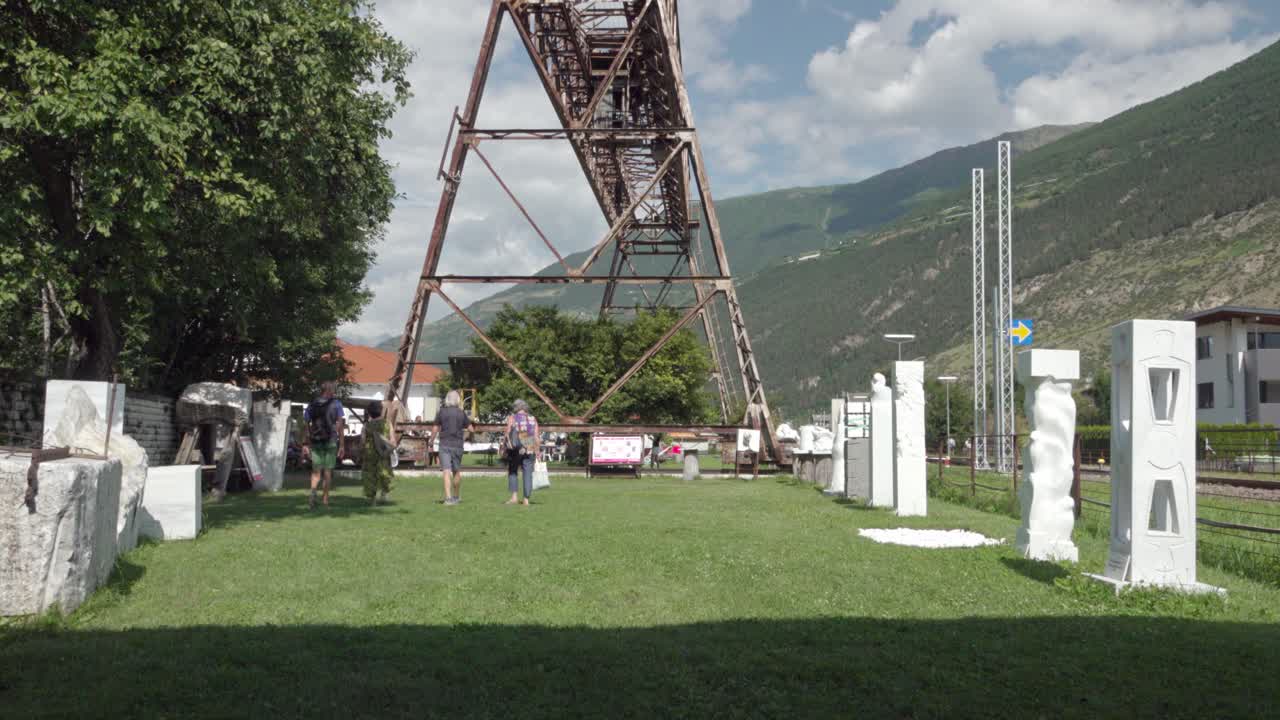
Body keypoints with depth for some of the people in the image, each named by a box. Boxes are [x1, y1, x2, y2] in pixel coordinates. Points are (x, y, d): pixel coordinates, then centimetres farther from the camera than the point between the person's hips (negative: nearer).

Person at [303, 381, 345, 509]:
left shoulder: (312, 405, 5)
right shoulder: (336, 404, -2)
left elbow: (306, 425, 2)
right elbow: (340, 424, -5)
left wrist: (305, 444, 6)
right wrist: (341, 445, -2)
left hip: (315, 441, 2)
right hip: (331, 441, -2)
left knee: (316, 471, 8)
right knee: (328, 471, 7)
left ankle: (313, 491, -18)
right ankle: (326, 499, 10)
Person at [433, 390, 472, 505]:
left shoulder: (441, 412, -2)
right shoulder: (461, 413, 1)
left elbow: (436, 429, 1)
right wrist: (464, 439, 18)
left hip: (445, 444, -1)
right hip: (458, 445, 2)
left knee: (447, 472, -6)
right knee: (457, 471, 17)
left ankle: (448, 498, -18)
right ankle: (457, 496, 30)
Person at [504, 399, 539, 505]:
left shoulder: (512, 418, -1)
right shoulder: (533, 419, 6)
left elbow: (507, 434, -6)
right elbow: (536, 437, 1)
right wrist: (537, 451, 5)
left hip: (515, 449, -2)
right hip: (529, 450, 2)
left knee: (512, 472, 11)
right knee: (528, 474, 6)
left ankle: (514, 496, -2)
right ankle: (526, 499, 4)